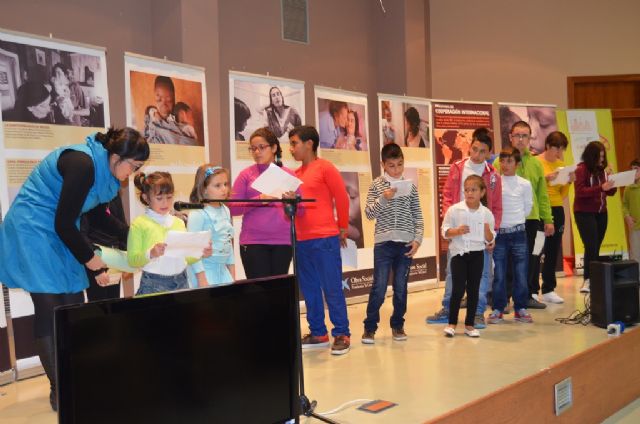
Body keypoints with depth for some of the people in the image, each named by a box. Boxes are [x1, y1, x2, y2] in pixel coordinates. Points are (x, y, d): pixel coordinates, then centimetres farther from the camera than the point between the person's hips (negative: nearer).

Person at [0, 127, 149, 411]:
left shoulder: (103, 169, 4)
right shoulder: (82, 164, -25)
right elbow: (63, 224, -22)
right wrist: (88, 258, -10)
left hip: (59, 237, 9)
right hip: (32, 231, -9)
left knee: (73, 309, 6)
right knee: (49, 311, -8)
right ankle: (59, 390, 2)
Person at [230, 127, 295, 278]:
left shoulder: (288, 174, 8)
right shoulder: (246, 175, 4)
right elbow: (233, 208, -1)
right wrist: (258, 200, -15)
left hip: (282, 241, 2)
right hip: (253, 242, -1)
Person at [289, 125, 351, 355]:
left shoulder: (324, 167, -5)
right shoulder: (295, 174, 15)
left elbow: (342, 197, -4)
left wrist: (343, 228, 2)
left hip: (324, 239, -7)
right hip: (301, 240, 7)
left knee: (332, 288, -3)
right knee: (309, 289, 11)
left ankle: (342, 334, 5)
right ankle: (318, 333, 20)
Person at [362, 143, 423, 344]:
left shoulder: (410, 186, 6)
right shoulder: (376, 185, 1)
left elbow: (418, 216, 7)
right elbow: (369, 213, -3)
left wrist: (417, 239, -1)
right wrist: (383, 199, -17)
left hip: (406, 244, 2)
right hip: (383, 243, -2)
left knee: (401, 288, 9)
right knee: (379, 288, -2)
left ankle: (397, 325, 24)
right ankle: (370, 327, 11)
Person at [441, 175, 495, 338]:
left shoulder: (486, 213, 1)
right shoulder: (454, 210, -4)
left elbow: (490, 240, 5)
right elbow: (445, 232, -2)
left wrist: (487, 230, -15)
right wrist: (457, 231, -20)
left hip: (477, 254, 2)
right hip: (458, 253, -2)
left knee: (474, 290, 7)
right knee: (458, 289, -3)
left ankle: (469, 324, 18)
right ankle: (452, 323, 11)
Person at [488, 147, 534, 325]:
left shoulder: (524, 184, 2)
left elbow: (527, 208, 11)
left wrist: (515, 222, 9)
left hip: (518, 232, 1)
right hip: (498, 233, 0)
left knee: (521, 273, 3)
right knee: (499, 275, 3)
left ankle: (520, 308, 14)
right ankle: (497, 309, 12)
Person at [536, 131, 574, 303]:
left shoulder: (561, 164, 13)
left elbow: (563, 193, 15)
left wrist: (569, 181, -2)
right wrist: (545, 178, -24)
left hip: (557, 209, 6)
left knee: (553, 250, 6)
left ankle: (548, 289, 12)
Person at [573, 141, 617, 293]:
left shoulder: (602, 169, 8)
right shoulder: (581, 169, -8)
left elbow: (610, 192, 12)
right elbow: (579, 191, -18)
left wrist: (612, 183, -8)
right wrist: (601, 188, -25)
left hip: (601, 213, 5)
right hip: (584, 213, -5)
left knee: (596, 247, 3)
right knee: (591, 246, -11)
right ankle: (587, 280, -6)